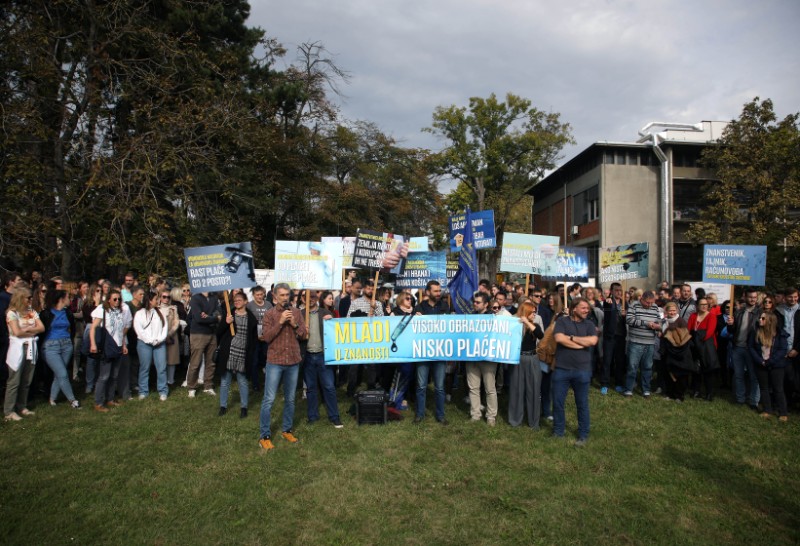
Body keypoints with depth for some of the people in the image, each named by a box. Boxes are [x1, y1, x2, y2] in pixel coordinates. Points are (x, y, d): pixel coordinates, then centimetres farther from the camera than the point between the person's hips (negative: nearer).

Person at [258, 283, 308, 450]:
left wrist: (295, 324, -13)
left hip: (293, 361, 3)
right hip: (275, 362, -3)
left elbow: (304, 333, 5)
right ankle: (265, 436, 7)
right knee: (269, 399, -2)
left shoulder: (297, 312, 5)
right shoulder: (269, 314, -4)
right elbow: (266, 337, -12)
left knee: (290, 399, 12)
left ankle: (287, 430, 27)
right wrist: (280, 322, -20)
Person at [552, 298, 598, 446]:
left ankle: (583, 435, 23)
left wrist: (570, 337, -10)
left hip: (582, 370, 1)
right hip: (561, 369, -1)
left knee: (582, 404, 9)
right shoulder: (562, 321, 0)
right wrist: (582, 343, -12)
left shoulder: (589, 324, 5)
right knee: (558, 402, 8)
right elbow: (559, 338, -16)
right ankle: (558, 432, 25)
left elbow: (593, 341, -12)